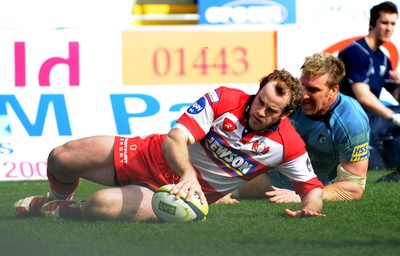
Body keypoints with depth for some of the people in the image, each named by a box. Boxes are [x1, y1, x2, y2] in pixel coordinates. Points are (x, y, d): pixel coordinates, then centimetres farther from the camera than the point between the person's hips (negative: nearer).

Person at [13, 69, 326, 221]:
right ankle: (58, 199, 36)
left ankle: (64, 212, 6)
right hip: (154, 157, 2)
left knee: (101, 205, -31)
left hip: (181, 194, -2)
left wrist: (310, 206, -28)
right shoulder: (224, 99, -17)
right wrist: (186, 172, -44)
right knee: (60, 158, -3)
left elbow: (312, 187, -3)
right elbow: (175, 138, -24)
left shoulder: (288, 145, -15)